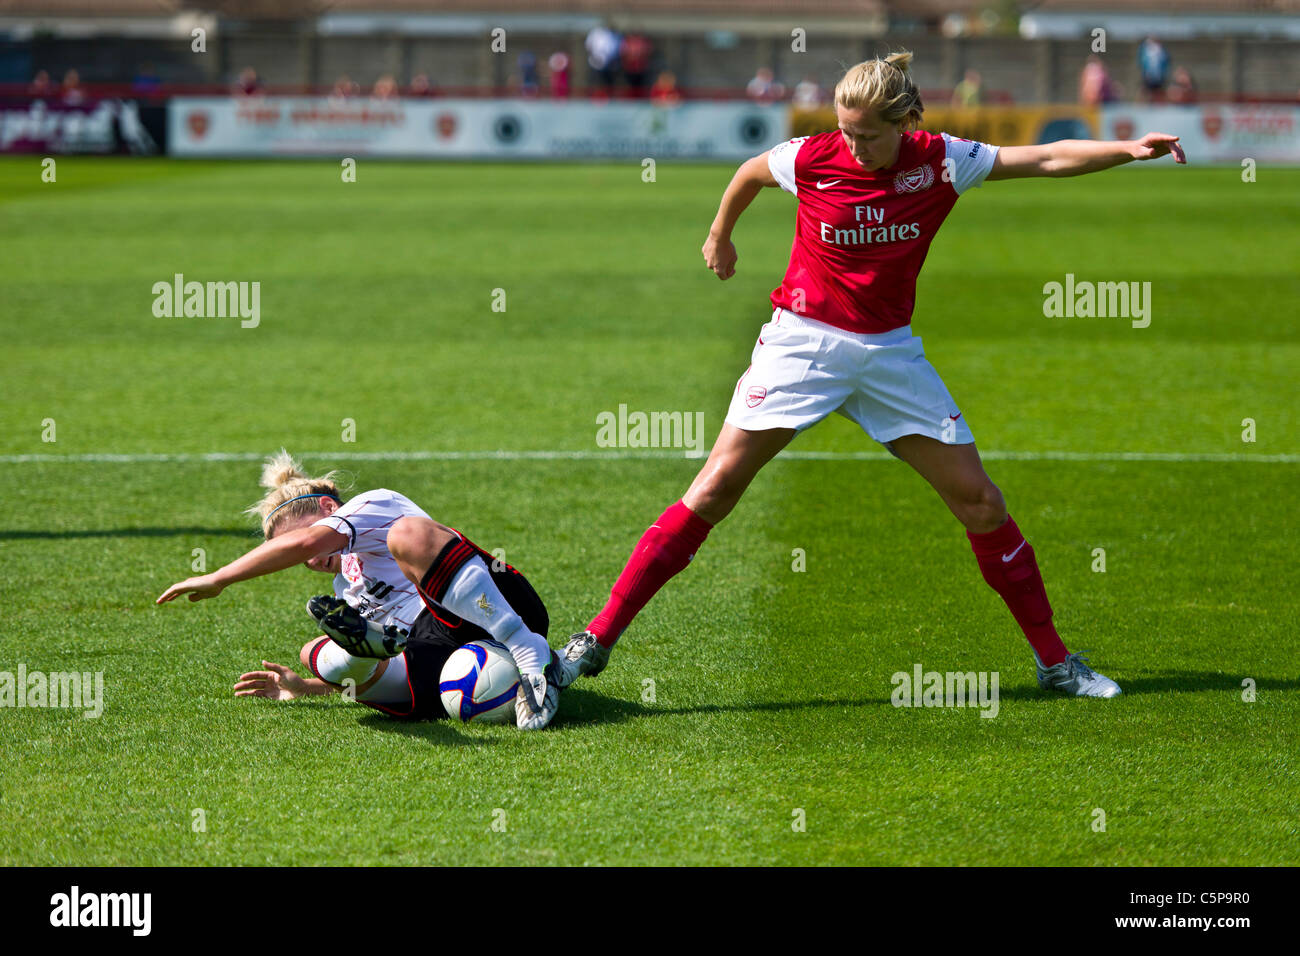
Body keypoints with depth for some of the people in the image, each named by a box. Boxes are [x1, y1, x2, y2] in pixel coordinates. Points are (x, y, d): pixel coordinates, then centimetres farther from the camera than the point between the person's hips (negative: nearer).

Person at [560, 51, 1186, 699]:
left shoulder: (939, 162, -8)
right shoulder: (811, 160, -11)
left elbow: (1048, 159, -8)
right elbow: (749, 174, 11)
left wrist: (1128, 150, -20)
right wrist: (720, 235, 26)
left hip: (890, 352, 2)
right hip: (803, 341, -2)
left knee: (978, 499, 1)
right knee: (716, 487, -12)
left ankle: (1053, 661, 14)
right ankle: (597, 638, -10)